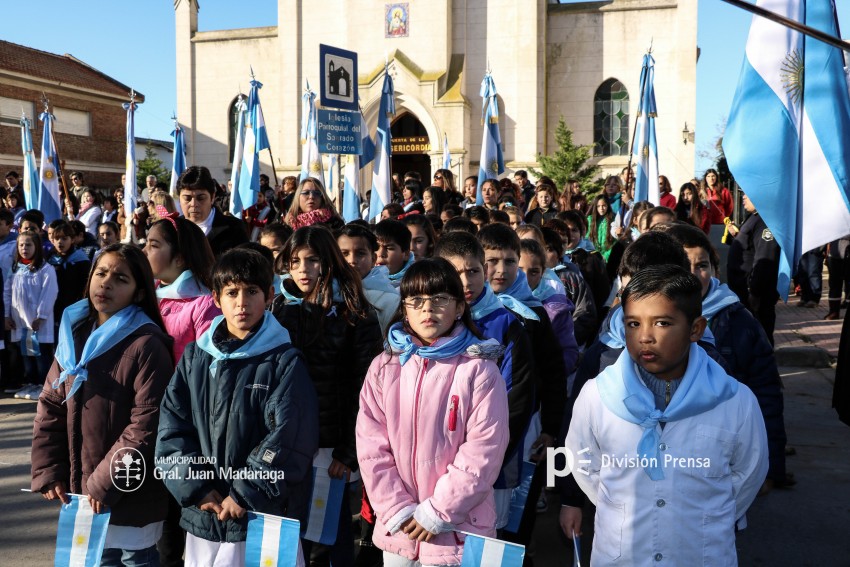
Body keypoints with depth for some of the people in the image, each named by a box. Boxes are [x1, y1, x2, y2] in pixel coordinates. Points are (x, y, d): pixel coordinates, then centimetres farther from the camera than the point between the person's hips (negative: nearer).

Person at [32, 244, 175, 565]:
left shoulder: (146, 344, -17)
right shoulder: (74, 335, 5)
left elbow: (147, 425, -20)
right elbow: (50, 408, 7)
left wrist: (105, 483, -18)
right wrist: (48, 472, 0)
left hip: (129, 491, -6)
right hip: (80, 484, 6)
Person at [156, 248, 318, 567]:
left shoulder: (284, 362, -5)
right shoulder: (194, 357, 7)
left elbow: (288, 439, -13)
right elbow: (172, 427, 2)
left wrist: (244, 495, -14)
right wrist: (196, 489, -8)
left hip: (263, 519, -3)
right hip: (200, 515, 4)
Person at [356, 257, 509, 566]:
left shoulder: (479, 369, -7)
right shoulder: (384, 366, 3)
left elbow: (484, 451, -11)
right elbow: (371, 445, 0)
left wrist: (436, 513, -12)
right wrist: (398, 511, -8)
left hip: (457, 531, -3)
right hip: (397, 528, 3)